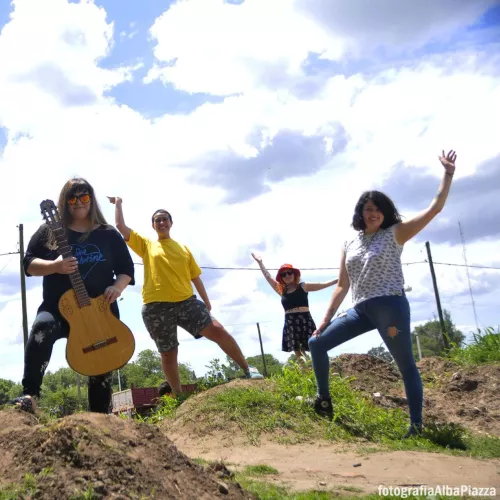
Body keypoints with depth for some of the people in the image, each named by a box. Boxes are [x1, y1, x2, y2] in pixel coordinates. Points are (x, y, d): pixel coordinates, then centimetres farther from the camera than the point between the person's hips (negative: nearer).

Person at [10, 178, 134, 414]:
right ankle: (29, 396, -38)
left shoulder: (109, 234, 10)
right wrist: (55, 266, -17)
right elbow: (29, 263, 3)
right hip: (58, 308, -1)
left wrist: (118, 287, -11)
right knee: (42, 327, -35)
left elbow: (127, 269, 11)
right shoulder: (50, 230, 8)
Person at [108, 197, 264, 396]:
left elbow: (195, 277, 18)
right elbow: (121, 226, 4)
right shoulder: (146, 245, 10)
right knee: (168, 354, 4)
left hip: (186, 301, 2)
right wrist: (118, 203, 12)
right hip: (156, 307, -1)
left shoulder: (183, 248, 18)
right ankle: (179, 396, 18)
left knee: (218, 330, -11)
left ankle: (247, 369, 1)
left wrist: (207, 303, 15)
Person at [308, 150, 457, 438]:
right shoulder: (350, 245, 14)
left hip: (390, 307, -5)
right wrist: (325, 320, 9)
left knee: (406, 366, 0)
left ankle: (417, 426, 9)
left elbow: (435, 209, -4)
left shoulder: (395, 234, 2)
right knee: (317, 343, 2)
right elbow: (342, 286, 14)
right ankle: (324, 401, 14)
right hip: (361, 310, 6)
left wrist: (448, 174, -8)